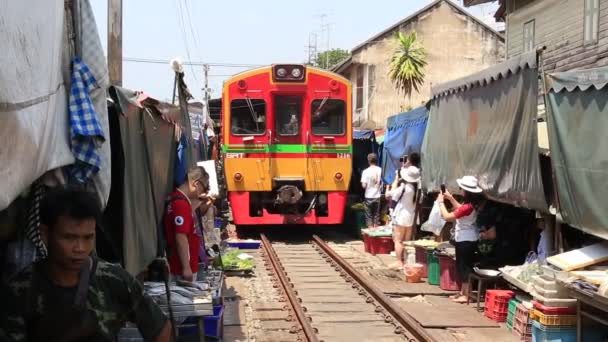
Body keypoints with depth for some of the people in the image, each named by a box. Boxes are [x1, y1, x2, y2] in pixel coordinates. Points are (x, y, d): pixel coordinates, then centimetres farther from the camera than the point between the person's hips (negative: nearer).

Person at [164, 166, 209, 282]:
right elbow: (181, 238, -25)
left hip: (183, 265, 10)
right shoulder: (181, 203, -21)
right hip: (183, 267, -10)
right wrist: (186, 268, -23)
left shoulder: (177, 198, 10)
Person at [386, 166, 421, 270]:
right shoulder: (416, 188, -1)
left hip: (401, 216, -7)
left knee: (398, 240, -1)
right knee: (407, 241, 15)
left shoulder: (404, 187, -21)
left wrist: (396, 180, 1)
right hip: (411, 216, 7)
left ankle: (399, 262, -3)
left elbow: (393, 194, -5)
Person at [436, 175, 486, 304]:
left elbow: (447, 217, -23)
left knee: (464, 266, -1)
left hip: (465, 240, -10)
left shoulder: (468, 206, -28)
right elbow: (460, 210, 20)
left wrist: (441, 202, -11)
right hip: (468, 239, 10)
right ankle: (463, 292, 26)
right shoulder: (472, 204, 0)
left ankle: (466, 295, 5)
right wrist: (450, 198, 15)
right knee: (463, 266, 17)